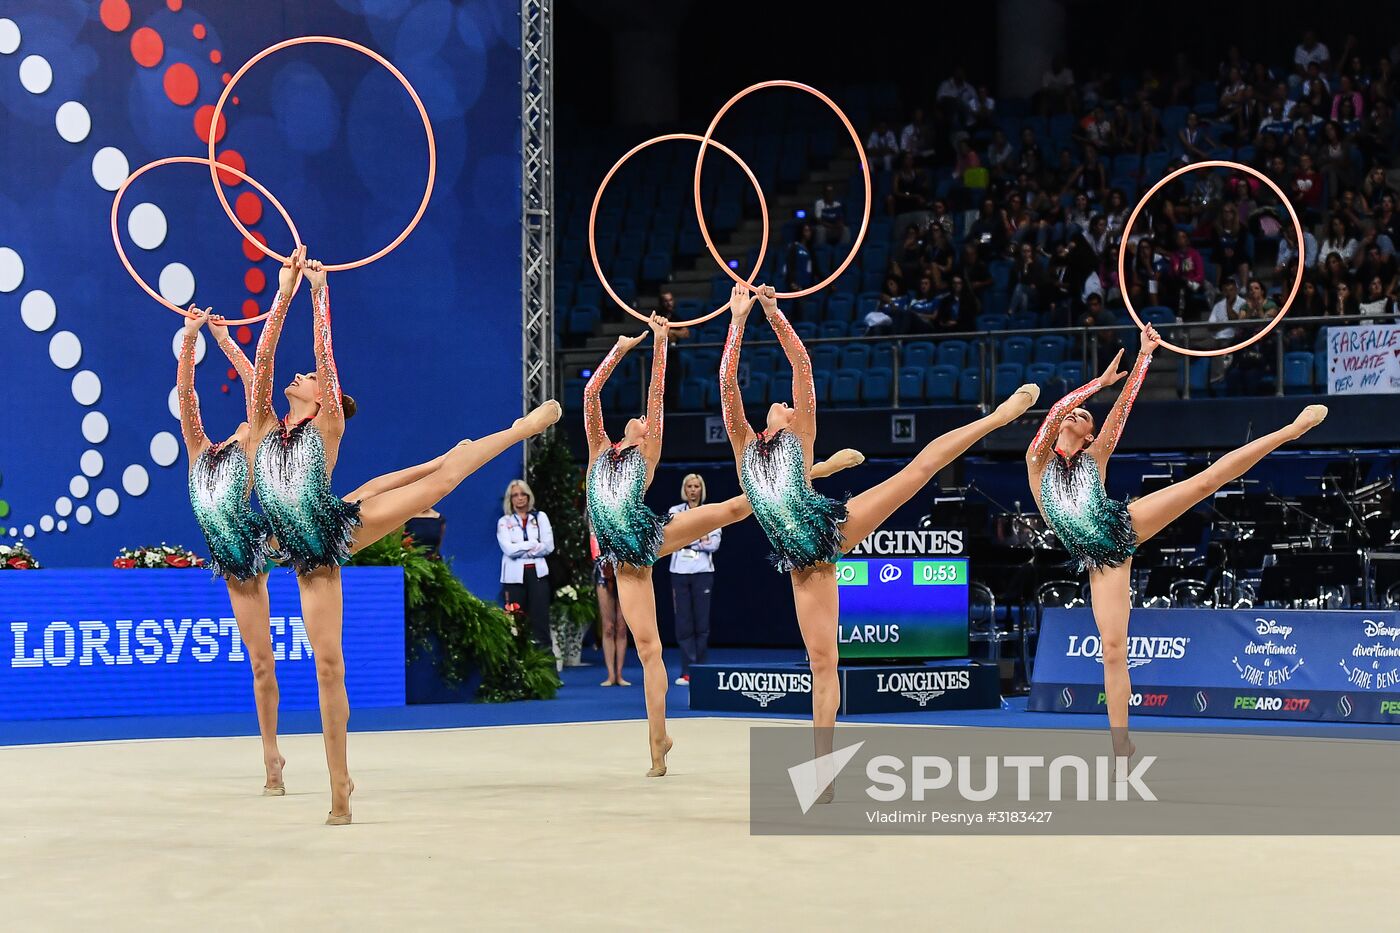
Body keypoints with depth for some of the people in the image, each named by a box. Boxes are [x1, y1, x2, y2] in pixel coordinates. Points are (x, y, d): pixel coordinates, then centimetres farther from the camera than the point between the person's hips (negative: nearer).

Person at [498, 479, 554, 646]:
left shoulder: (540, 517, 10)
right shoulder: (504, 522, 7)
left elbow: (549, 546, -1)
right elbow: (508, 549, -8)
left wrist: (520, 549, -6)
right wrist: (534, 544, -6)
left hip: (537, 573, 1)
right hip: (515, 575, -1)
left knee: (540, 617, -3)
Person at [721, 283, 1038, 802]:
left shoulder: (801, 437, 13)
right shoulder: (745, 446, 17)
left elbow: (802, 366, 5)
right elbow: (727, 380, 6)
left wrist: (774, 314, -2)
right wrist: (738, 319, 2)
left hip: (835, 525, -1)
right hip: (804, 562, 1)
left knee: (920, 465, -8)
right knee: (821, 662, -4)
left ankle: (1001, 412, 2)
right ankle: (824, 773, -4)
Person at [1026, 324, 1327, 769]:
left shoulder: (1095, 456, 15)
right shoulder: (1038, 461, 12)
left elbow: (1124, 404, 10)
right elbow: (1056, 409, -3)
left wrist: (1145, 355, 6)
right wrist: (1101, 381, 0)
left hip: (1125, 523, 1)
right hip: (1101, 561, -1)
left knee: (1206, 479, -9)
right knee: (1113, 648, -8)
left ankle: (1295, 427, -6)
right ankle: (1120, 746, -3)